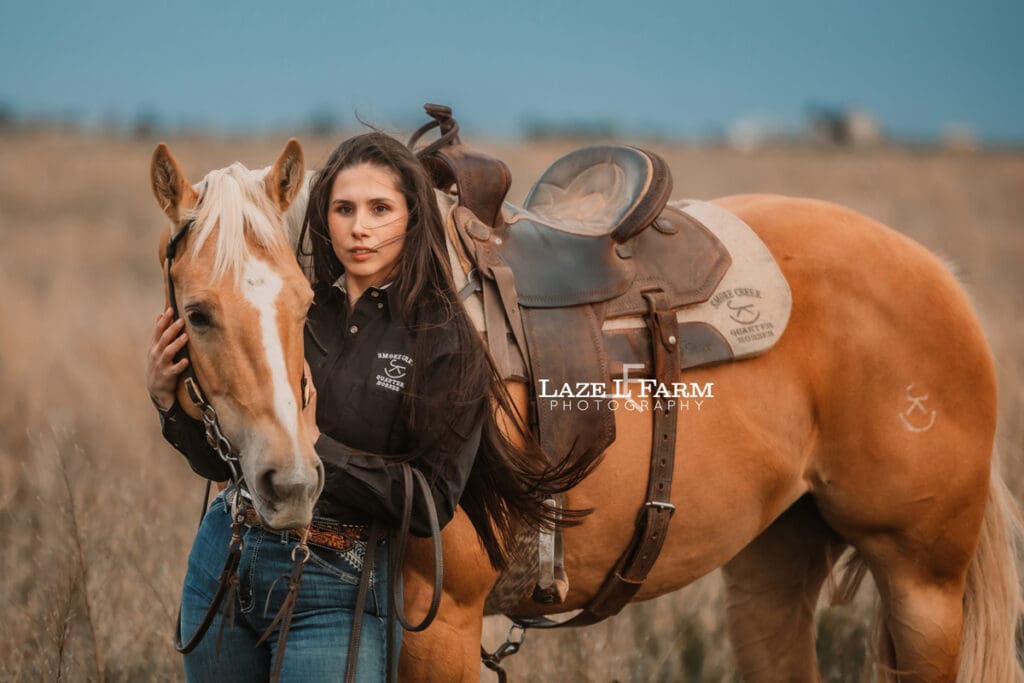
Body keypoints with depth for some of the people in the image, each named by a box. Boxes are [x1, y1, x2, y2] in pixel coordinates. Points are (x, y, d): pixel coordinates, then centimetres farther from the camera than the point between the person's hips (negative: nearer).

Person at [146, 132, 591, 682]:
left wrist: (317, 447, -19)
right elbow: (220, 461, 8)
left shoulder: (444, 345, -7)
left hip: (335, 585, -4)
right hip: (224, 559, 4)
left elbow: (432, 502, -13)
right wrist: (167, 399, -8)